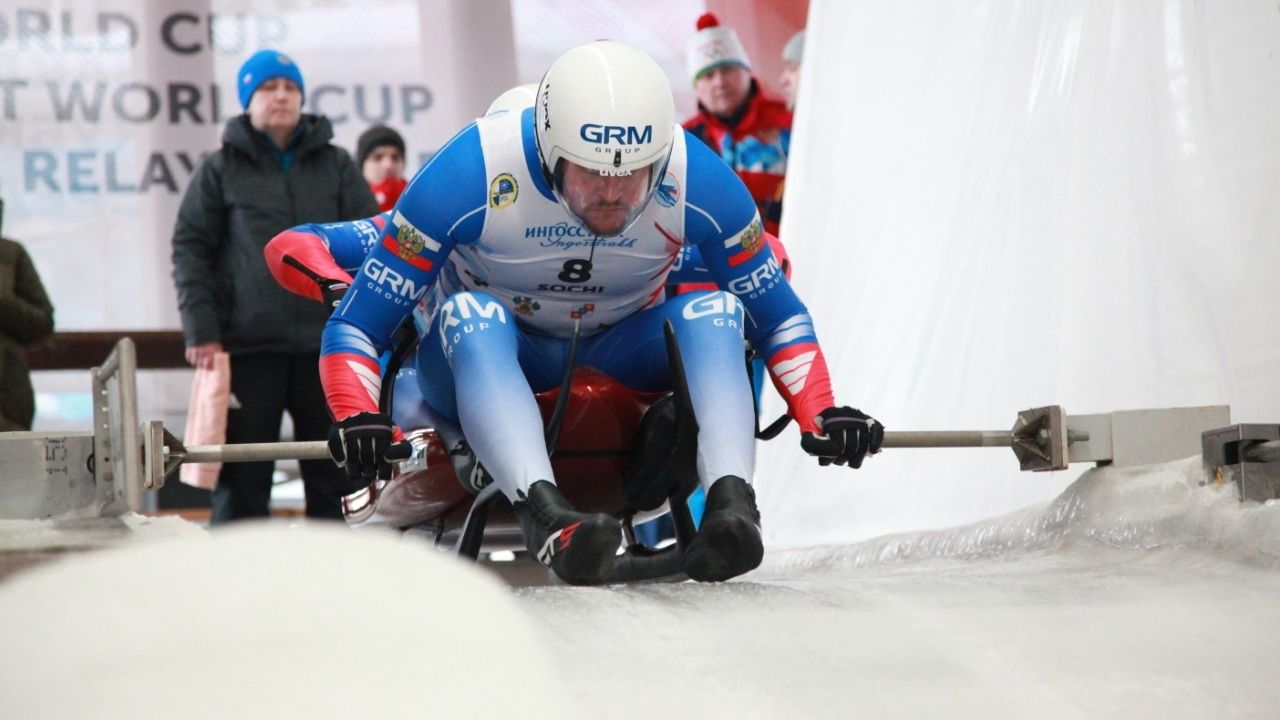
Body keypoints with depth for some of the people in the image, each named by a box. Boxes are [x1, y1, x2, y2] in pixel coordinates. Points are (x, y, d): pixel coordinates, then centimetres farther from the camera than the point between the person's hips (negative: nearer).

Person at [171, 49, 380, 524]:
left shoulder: (335, 165, 12)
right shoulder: (221, 170, 6)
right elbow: (189, 251, 4)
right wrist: (201, 331, -7)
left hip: (326, 342, 2)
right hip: (248, 346, -2)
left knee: (334, 475, 5)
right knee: (242, 480, -1)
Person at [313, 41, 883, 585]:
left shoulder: (700, 180, -21)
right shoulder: (470, 174, -28)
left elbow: (778, 317, -7)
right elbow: (354, 328, -24)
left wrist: (820, 415, -24)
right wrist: (358, 419, -44)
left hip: (618, 361, 2)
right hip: (482, 361, -2)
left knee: (714, 313, -26)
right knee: (471, 314, -35)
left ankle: (731, 502, -44)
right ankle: (542, 512, -54)